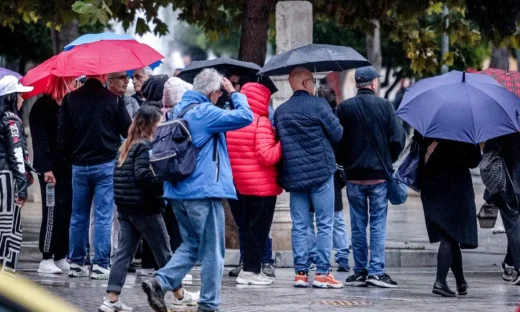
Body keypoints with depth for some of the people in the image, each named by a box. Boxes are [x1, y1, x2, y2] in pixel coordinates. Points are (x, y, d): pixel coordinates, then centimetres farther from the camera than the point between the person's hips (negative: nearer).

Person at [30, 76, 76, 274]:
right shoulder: (43, 106, -5)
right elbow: (40, 140, -11)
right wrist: (46, 168, -19)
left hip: (69, 168, 6)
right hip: (52, 169, -6)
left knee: (67, 213, 3)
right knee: (53, 213, -6)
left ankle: (61, 257, 9)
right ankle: (47, 259, -2)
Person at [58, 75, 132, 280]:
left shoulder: (70, 99, 0)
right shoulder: (113, 100, -9)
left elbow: (62, 136, 2)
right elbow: (128, 131, -3)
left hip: (79, 166, 3)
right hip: (107, 165, -3)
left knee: (78, 216, 12)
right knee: (103, 217, -1)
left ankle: (76, 263, 14)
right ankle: (100, 265, -3)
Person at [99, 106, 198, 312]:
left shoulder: (127, 146, 13)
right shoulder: (146, 146, -13)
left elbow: (119, 175, 12)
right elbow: (143, 175, -23)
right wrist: (165, 186, -15)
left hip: (125, 207, 8)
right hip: (144, 208, -8)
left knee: (124, 252, 4)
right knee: (163, 251, 5)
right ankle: (180, 295, 17)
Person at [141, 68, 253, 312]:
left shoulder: (179, 110, 12)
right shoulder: (205, 112, -14)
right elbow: (246, 117, -17)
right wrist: (234, 93, -3)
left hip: (179, 191, 8)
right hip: (204, 191, -8)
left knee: (192, 245, 18)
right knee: (212, 252, 2)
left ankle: (159, 282, -1)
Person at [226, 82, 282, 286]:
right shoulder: (261, 123, -17)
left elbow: (228, 153, 14)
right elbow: (267, 156, -23)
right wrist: (282, 142, -13)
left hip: (240, 183, 8)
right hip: (263, 185, -8)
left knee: (249, 226, 16)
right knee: (259, 227, -1)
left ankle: (248, 269, 19)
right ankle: (252, 270, 0)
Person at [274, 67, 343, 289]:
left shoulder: (280, 111, 8)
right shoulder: (318, 105, -8)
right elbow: (337, 134, -6)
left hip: (294, 174, 5)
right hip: (321, 171, -4)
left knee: (299, 226, 8)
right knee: (325, 224, 0)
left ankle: (301, 272, 6)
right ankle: (323, 273, -3)